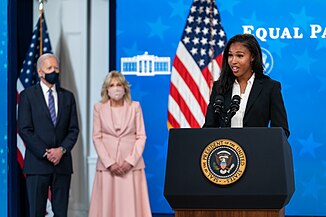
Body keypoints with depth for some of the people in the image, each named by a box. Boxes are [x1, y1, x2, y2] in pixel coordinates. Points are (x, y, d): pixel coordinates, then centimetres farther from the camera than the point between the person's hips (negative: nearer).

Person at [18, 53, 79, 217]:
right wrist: (45, 153, -12)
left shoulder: (67, 97, 13)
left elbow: (74, 129, 9)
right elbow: (24, 130, -5)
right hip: (37, 163, -3)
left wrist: (62, 150, -8)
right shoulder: (27, 95, 2)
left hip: (62, 163, 3)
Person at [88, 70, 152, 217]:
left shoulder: (135, 107, 5)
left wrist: (130, 161, -9)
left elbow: (141, 137, 2)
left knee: (131, 204, -3)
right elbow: (97, 138, 1)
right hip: (107, 165, 0)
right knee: (107, 204, -2)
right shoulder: (99, 108, 5)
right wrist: (110, 163, -9)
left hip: (131, 164, 0)